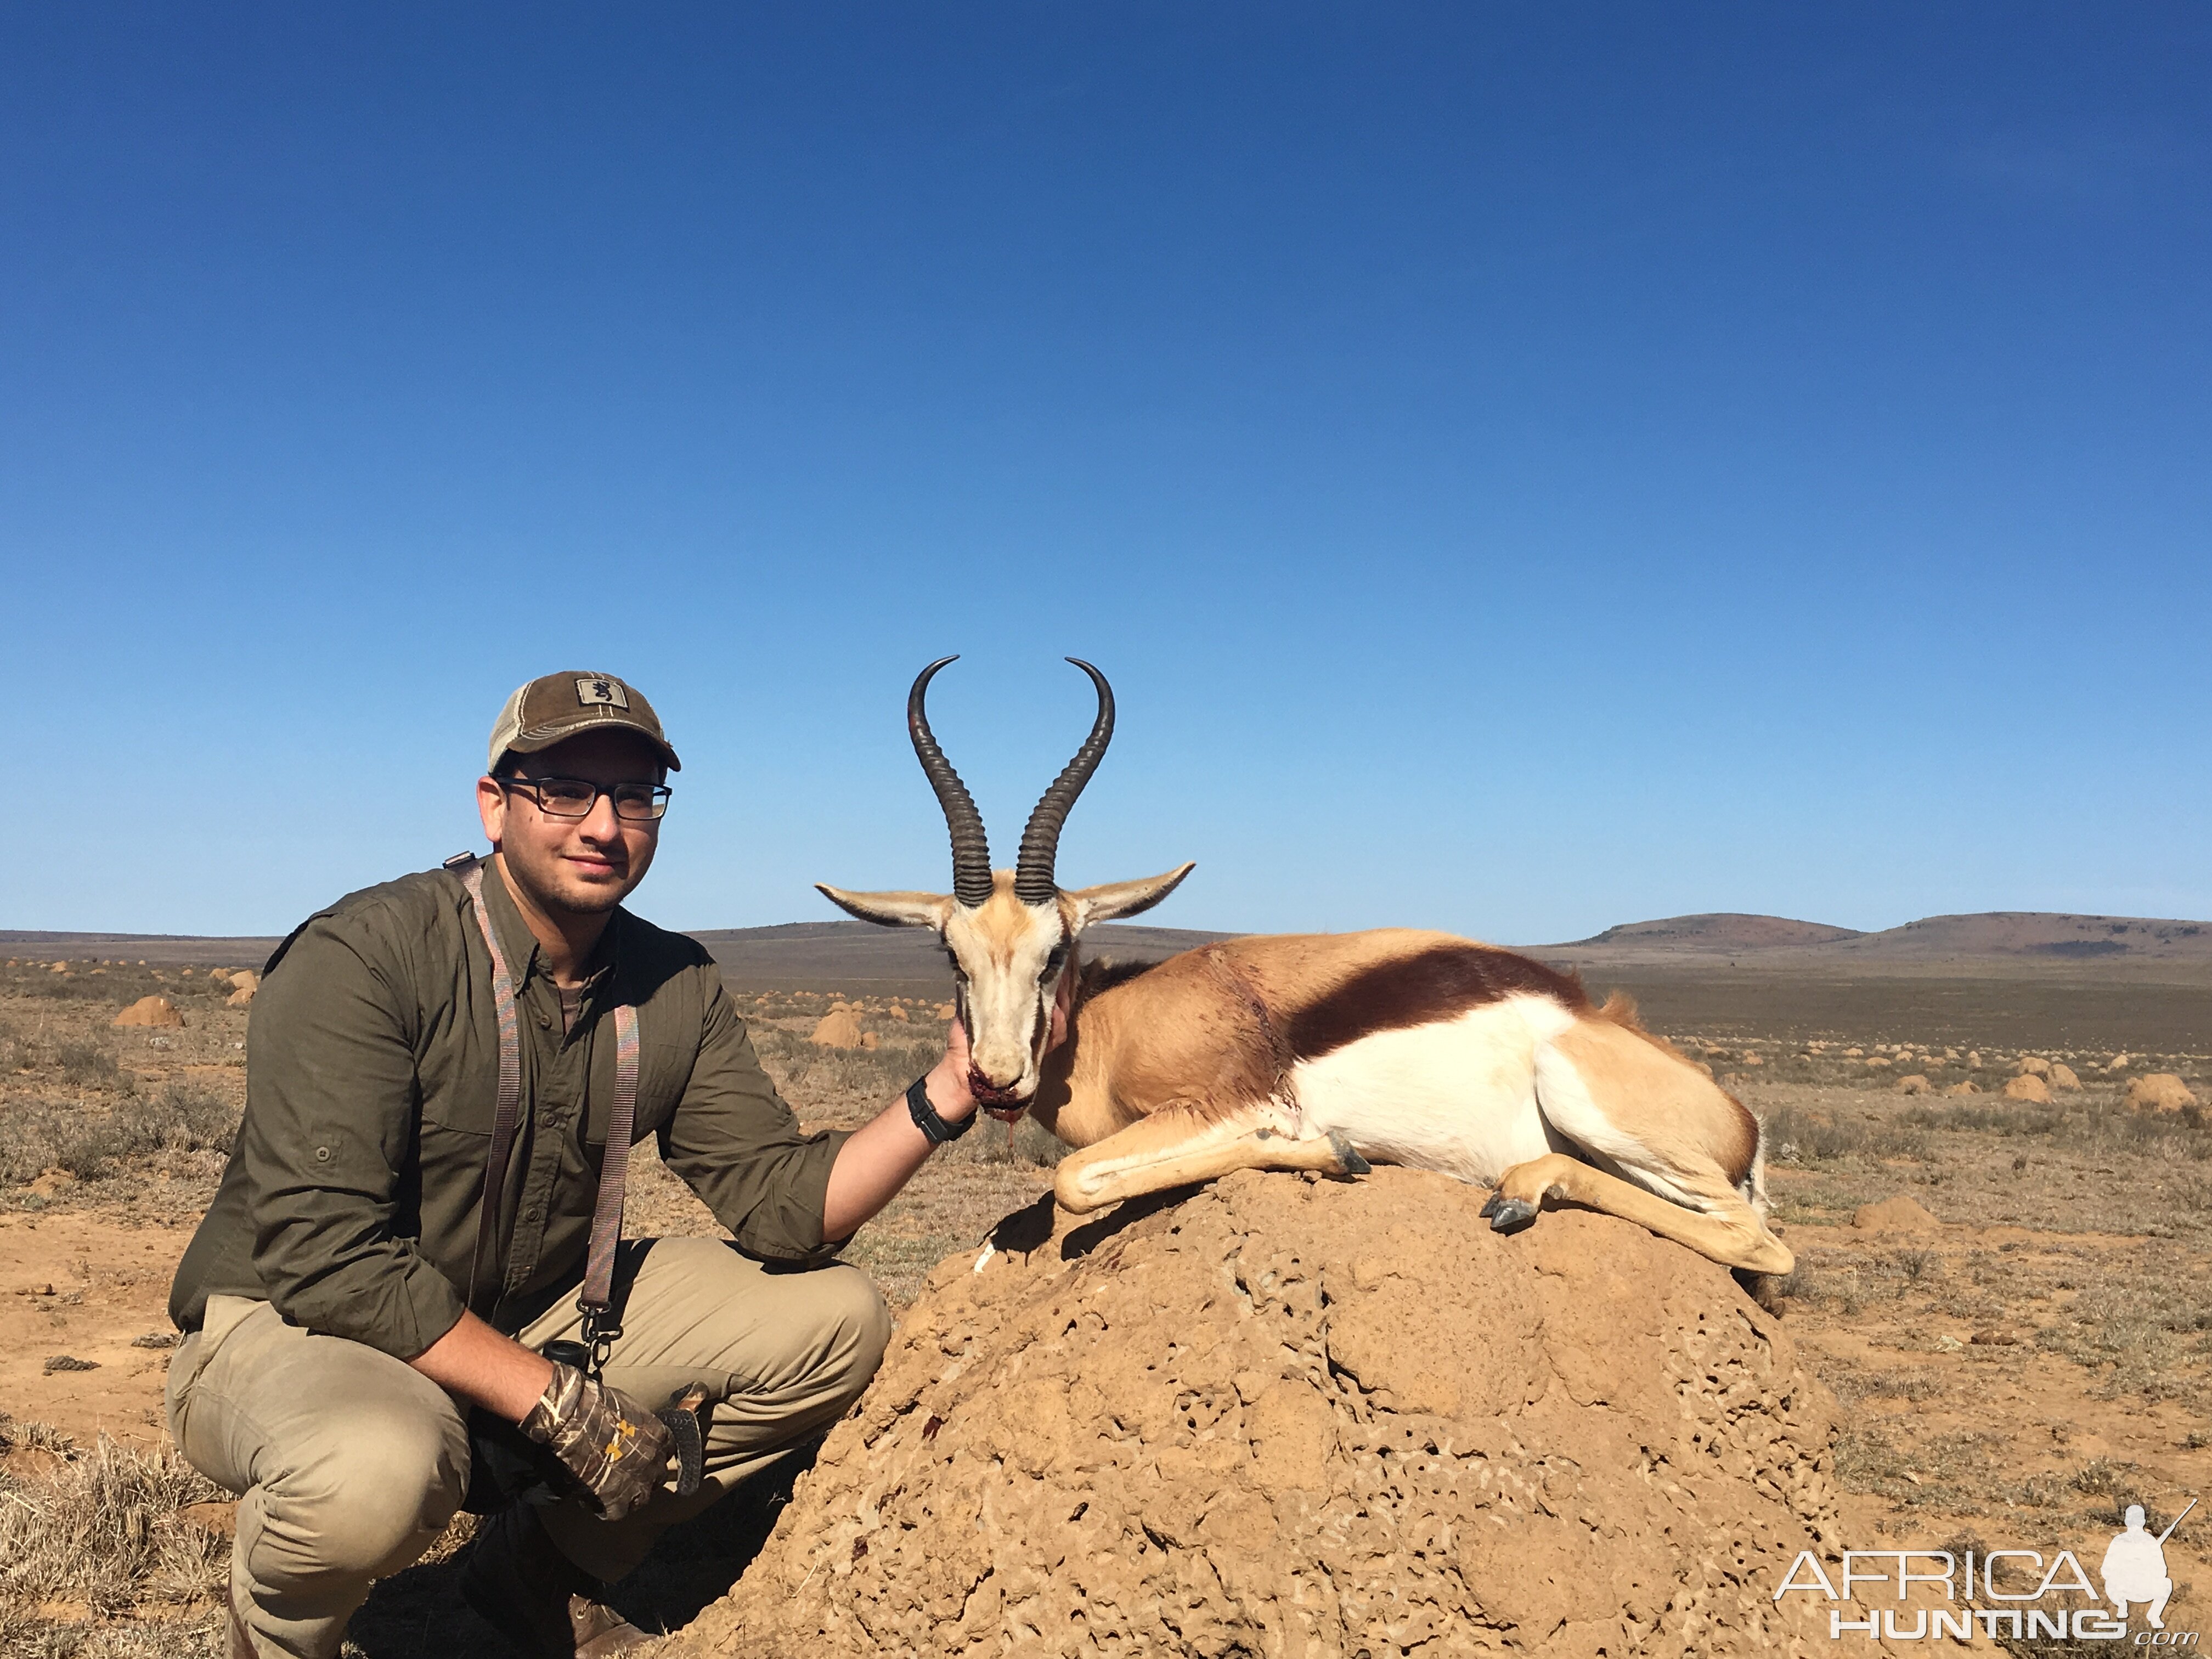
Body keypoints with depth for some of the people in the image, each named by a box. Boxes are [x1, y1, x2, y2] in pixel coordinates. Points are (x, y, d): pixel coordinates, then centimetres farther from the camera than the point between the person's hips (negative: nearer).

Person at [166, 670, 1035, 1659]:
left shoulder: (676, 990, -3)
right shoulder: (359, 959, -22)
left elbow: (775, 1200, -8)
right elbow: (323, 1252, -27)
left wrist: (941, 1100, -24)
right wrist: (556, 1402, -26)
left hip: (531, 1316, 6)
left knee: (834, 1320, -4)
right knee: (376, 1471, -40)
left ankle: (549, 1563, 9)